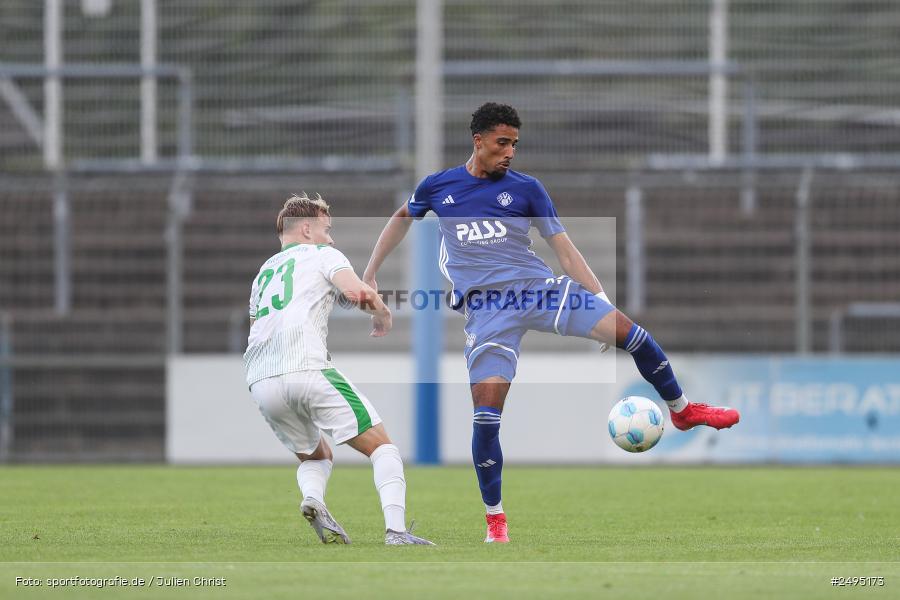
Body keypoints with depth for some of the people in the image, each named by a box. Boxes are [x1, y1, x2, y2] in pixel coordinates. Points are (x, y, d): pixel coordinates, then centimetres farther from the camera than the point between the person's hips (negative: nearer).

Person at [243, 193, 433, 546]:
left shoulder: (263, 273, 31)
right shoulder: (321, 254, 12)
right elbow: (359, 293, -6)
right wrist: (381, 315, 13)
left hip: (260, 384, 6)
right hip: (306, 369, -6)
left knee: (316, 456, 26)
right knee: (381, 446, 2)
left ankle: (312, 499, -8)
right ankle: (395, 530, -18)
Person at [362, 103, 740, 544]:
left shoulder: (525, 188, 7)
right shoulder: (437, 187, 9)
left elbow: (564, 250, 6)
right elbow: (401, 219, 28)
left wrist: (602, 305, -2)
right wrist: (369, 276, 25)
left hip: (537, 287, 1)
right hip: (486, 306, 0)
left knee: (629, 331, -17)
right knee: (486, 410, -12)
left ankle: (681, 409, 7)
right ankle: (495, 519, 2)